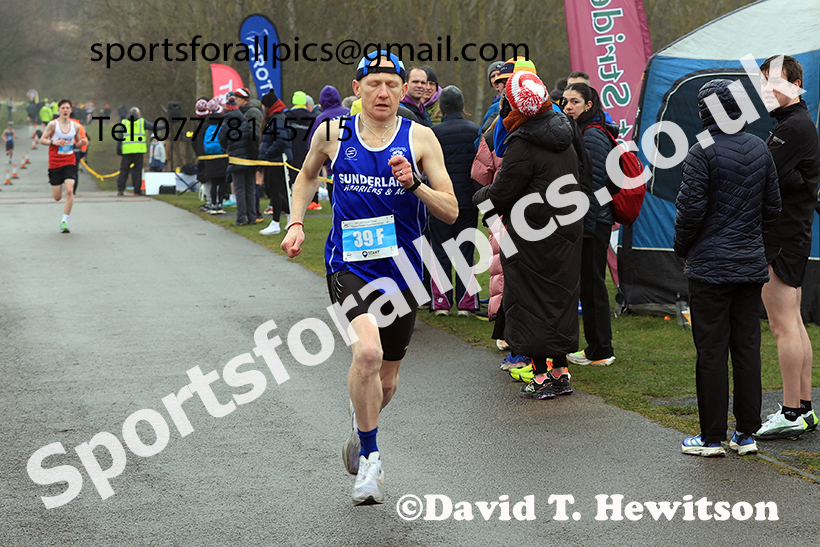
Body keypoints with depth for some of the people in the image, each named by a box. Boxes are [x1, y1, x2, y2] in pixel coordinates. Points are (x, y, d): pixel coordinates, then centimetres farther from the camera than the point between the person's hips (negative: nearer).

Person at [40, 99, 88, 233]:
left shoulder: (75, 126, 4)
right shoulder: (53, 124, -6)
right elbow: (42, 140, -2)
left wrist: (82, 142, -6)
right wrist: (54, 142, -19)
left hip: (70, 163, 1)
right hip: (55, 163, -1)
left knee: (69, 191, -18)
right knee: (57, 197, 2)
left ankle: (64, 222, -8)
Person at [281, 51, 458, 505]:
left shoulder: (420, 138, -2)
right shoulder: (333, 134, 0)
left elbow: (451, 212, -4)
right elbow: (308, 176, 22)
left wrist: (414, 184, -20)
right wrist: (296, 223, 8)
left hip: (400, 267, 2)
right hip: (349, 263, -2)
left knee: (385, 380, 13)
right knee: (367, 352, -27)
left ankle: (361, 419, 49)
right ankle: (370, 457, -10)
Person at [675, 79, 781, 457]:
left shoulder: (702, 153, -13)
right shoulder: (759, 149, 7)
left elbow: (691, 208, -13)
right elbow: (772, 206, 12)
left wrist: (682, 248, 3)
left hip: (711, 266, -6)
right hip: (751, 265, 6)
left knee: (711, 351, -1)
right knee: (747, 347, 10)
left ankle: (712, 437, 2)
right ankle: (747, 433, 14)